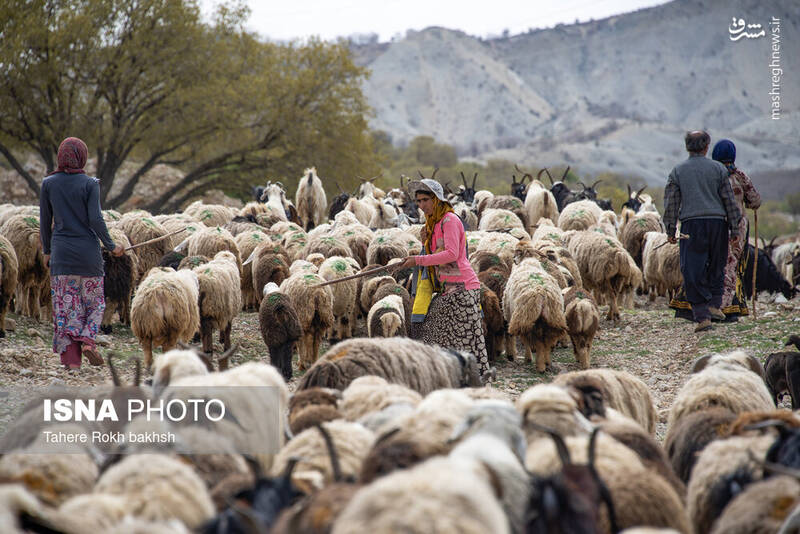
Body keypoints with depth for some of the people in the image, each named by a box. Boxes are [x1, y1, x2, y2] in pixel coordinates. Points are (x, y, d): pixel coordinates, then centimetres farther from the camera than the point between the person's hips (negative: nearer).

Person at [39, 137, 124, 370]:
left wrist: (47, 250, 17)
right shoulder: (90, 184, -7)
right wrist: (111, 246, -1)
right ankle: (87, 340, -9)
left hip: (61, 251, 2)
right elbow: (95, 219, -12)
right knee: (94, 301, 13)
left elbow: (45, 222, 6)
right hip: (87, 250, -2)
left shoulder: (48, 184, 2)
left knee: (66, 304, 5)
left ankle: (71, 358, 0)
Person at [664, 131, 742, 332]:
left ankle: (701, 316, -7)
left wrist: (670, 230, 7)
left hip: (691, 224, -1)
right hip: (717, 221, 1)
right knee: (716, 266, 18)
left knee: (693, 272, -1)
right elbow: (729, 200, 3)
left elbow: (671, 202, 2)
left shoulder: (678, 171, 5)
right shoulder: (717, 168, 4)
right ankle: (714, 304, 7)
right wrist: (734, 227, 8)